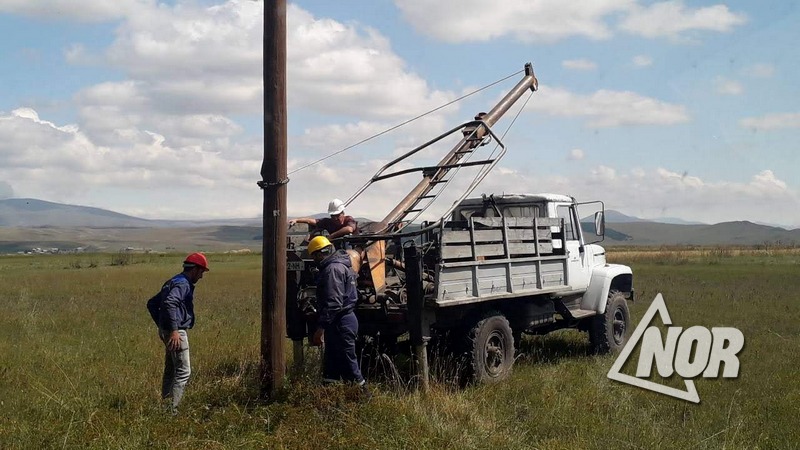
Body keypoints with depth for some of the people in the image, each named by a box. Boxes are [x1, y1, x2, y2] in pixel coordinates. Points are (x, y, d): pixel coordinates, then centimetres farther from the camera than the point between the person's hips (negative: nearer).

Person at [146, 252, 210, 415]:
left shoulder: (172, 282, 18)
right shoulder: (182, 283, -13)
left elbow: (152, 304, 24)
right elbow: (169, 303, -30)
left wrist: (161, 325, 23)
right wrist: (174, 330, -31)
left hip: (166, 330, 10)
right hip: (177, 332, -10)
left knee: (170, 370, 16)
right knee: (183, 371, -8)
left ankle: (165, 404, 22)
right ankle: (171, 409, -10)